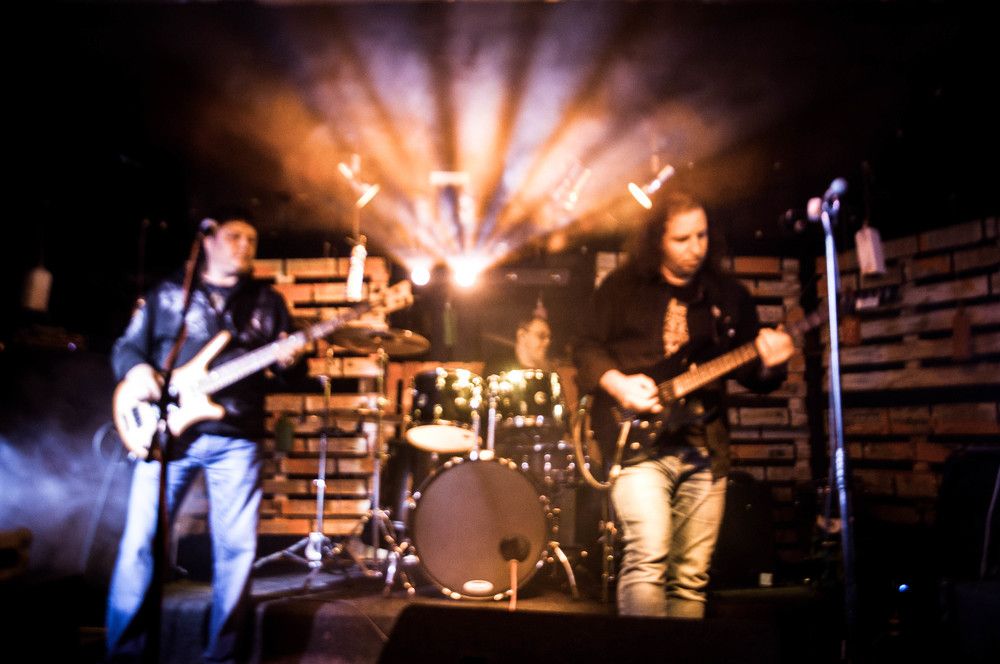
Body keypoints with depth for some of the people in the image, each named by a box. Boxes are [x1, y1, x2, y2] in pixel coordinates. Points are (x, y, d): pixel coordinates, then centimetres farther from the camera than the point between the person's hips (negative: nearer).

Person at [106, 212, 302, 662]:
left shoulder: (268, 302, 14)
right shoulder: (166, 293, 12)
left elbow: (288, 363, 12)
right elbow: (127, 345, 10)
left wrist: (288, 362, -11)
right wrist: (136, 369, -12)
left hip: (236, 439, 1)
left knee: (237, 545, 0)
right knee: (140, 541, -2)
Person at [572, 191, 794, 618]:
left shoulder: (728, 295, 12)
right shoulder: (622, 287, 5)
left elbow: (752, 375, 12)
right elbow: (586, 347, 2)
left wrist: (769, 364, -10)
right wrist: (618, 384, -15)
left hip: (705, 448, 4)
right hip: (640, 442, -3)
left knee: (692, 576, 7)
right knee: (648, 555, -20)